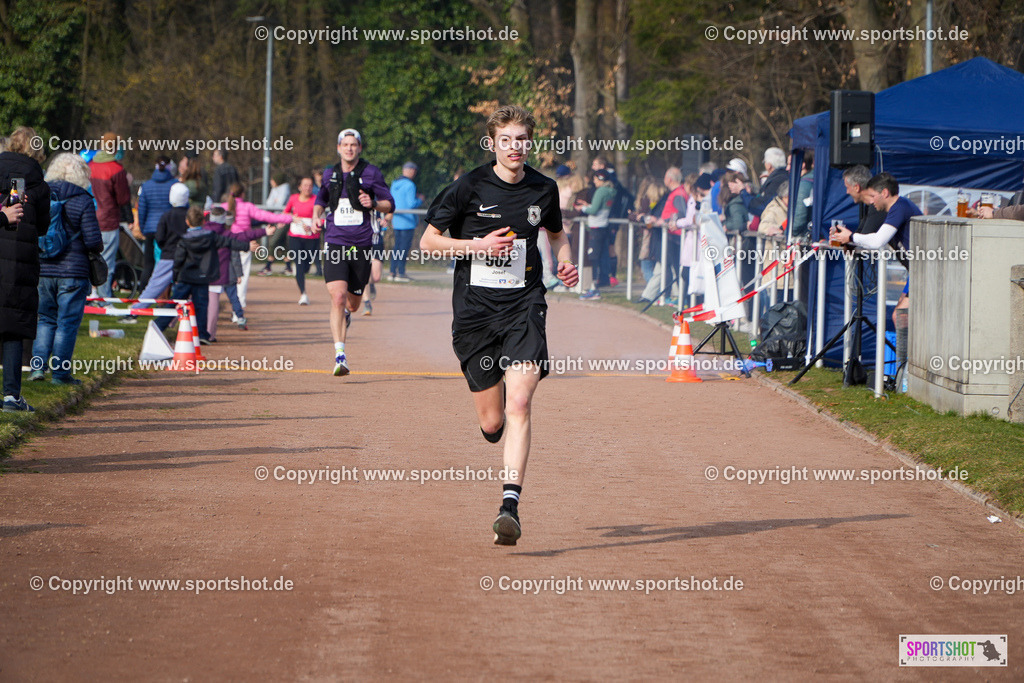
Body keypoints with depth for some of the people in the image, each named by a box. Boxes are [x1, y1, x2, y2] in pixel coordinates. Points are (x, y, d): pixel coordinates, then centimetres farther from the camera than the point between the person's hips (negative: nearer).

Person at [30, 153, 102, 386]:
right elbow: (93, 242, -13)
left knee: (46, 319, 16)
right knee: (68, 323, 4)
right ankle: (60, 372, 5)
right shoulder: (83, 201, -9)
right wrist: (98, 248, 9)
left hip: (43, 270, 4)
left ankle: (37, 366, 7)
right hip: (73, 270, -4)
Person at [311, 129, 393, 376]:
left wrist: (373, 204, -17)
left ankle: (345, 315, 51)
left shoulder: (371, 173, 2)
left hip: (361, 245, 0)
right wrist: (316, 215, 8)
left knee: (353, 304, 11)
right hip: (335, 244, 0)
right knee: (337, 297, -18)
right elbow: (321, 199, 28)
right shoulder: (330, 174, 10)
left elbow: (390, 204, 4)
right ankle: (340, 355, -20)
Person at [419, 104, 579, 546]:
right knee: (491, 423, 3)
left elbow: (556, 233, 26)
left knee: (519, 406, -19)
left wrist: (566, 262, 5)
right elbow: (428, 241, 0)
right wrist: (478, 245, -13)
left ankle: (510, 506, -23)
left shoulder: (543, 189, 6)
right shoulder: (469, 187, -4)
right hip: (474, 312, 0)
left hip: (523, 309, 1)